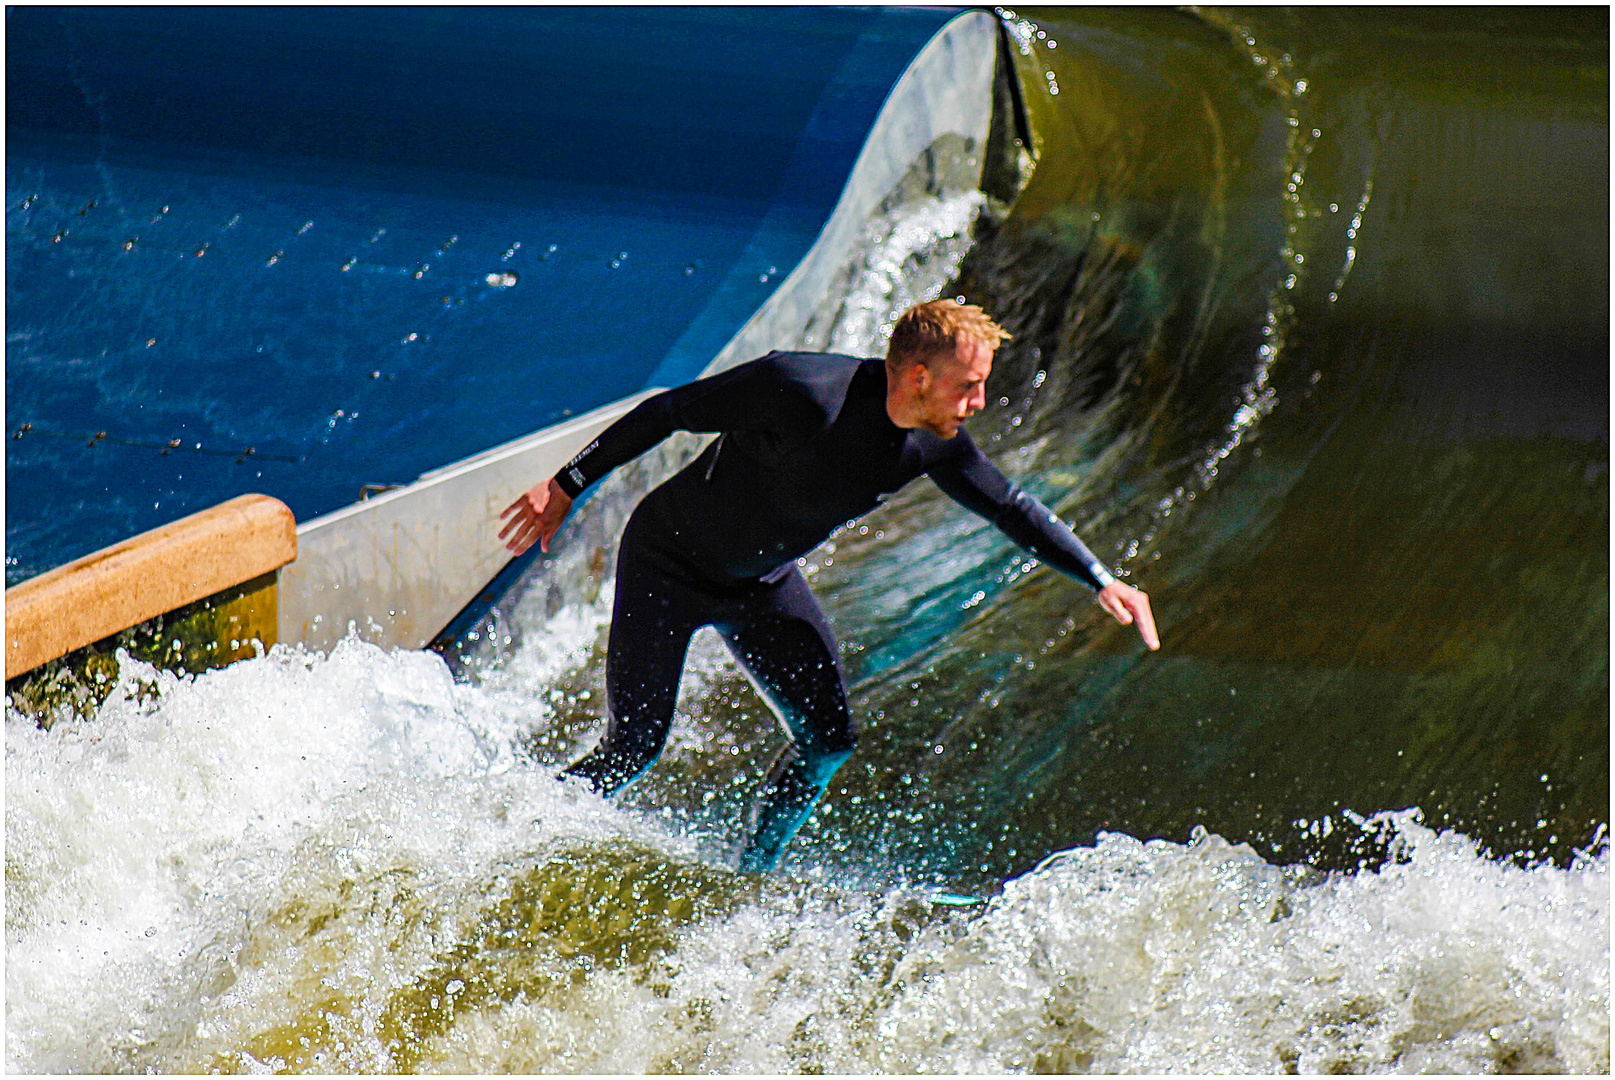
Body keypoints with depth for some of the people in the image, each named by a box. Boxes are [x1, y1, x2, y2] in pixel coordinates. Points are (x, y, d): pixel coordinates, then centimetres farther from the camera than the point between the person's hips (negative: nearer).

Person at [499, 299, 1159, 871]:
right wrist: (567, 487, -16)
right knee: (636, 745, -10)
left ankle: (751, 877, 16)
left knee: (828, 737, -2)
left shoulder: (933, 443, -14)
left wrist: (1100, 579, -1)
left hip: (762, 581, 6)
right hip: (667, 562, -6)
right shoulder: (801, 390, -33)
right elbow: (667, 412, -23)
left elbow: (1010, 509, 3)